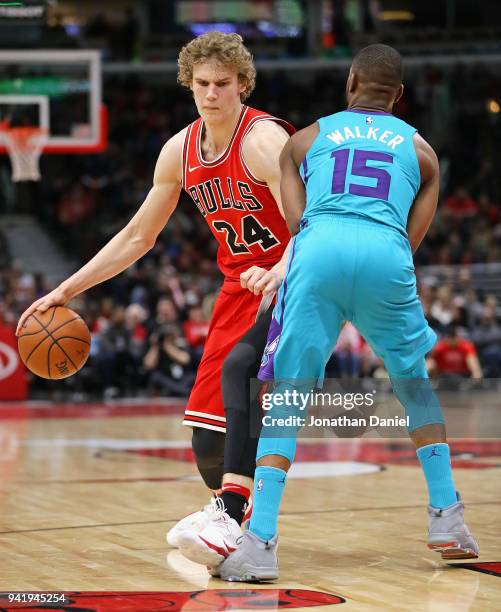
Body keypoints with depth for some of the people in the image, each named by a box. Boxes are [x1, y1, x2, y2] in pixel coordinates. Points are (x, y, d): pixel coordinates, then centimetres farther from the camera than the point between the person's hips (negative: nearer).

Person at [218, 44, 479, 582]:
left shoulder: (307, 138, 26)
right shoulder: (421, 150, 28)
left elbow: (296, 220, 14)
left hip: (321, 250, -1)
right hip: (386, 257, 1)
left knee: (285, 400, 4)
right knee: (417, 387, 25)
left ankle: (259, 543, -9)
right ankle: (447, 521, 23)